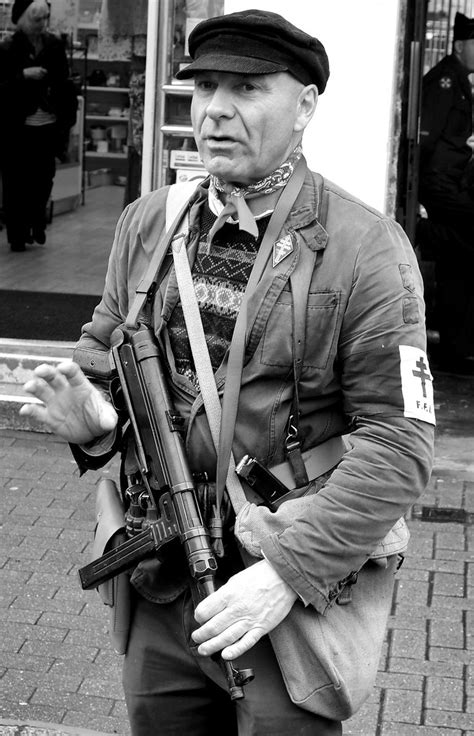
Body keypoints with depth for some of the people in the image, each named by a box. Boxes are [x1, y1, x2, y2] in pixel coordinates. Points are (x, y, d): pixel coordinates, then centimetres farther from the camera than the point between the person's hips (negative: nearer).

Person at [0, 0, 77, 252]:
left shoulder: (54, 45, 4)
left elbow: (64, 84, 9)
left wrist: (67, 120, 4)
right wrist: (23, 76, -23)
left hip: (48, 126, 3)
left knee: (44, 179, 7)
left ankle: (36, 225, 29)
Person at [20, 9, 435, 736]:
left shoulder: (366, 250, -13)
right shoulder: (147, 221, 2)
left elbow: (398, 445, -16)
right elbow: (105, 345, 14)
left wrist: (286, 572, -24)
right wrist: (92, 417, -10)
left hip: (297, 593, -4)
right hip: (158, 588, 5)